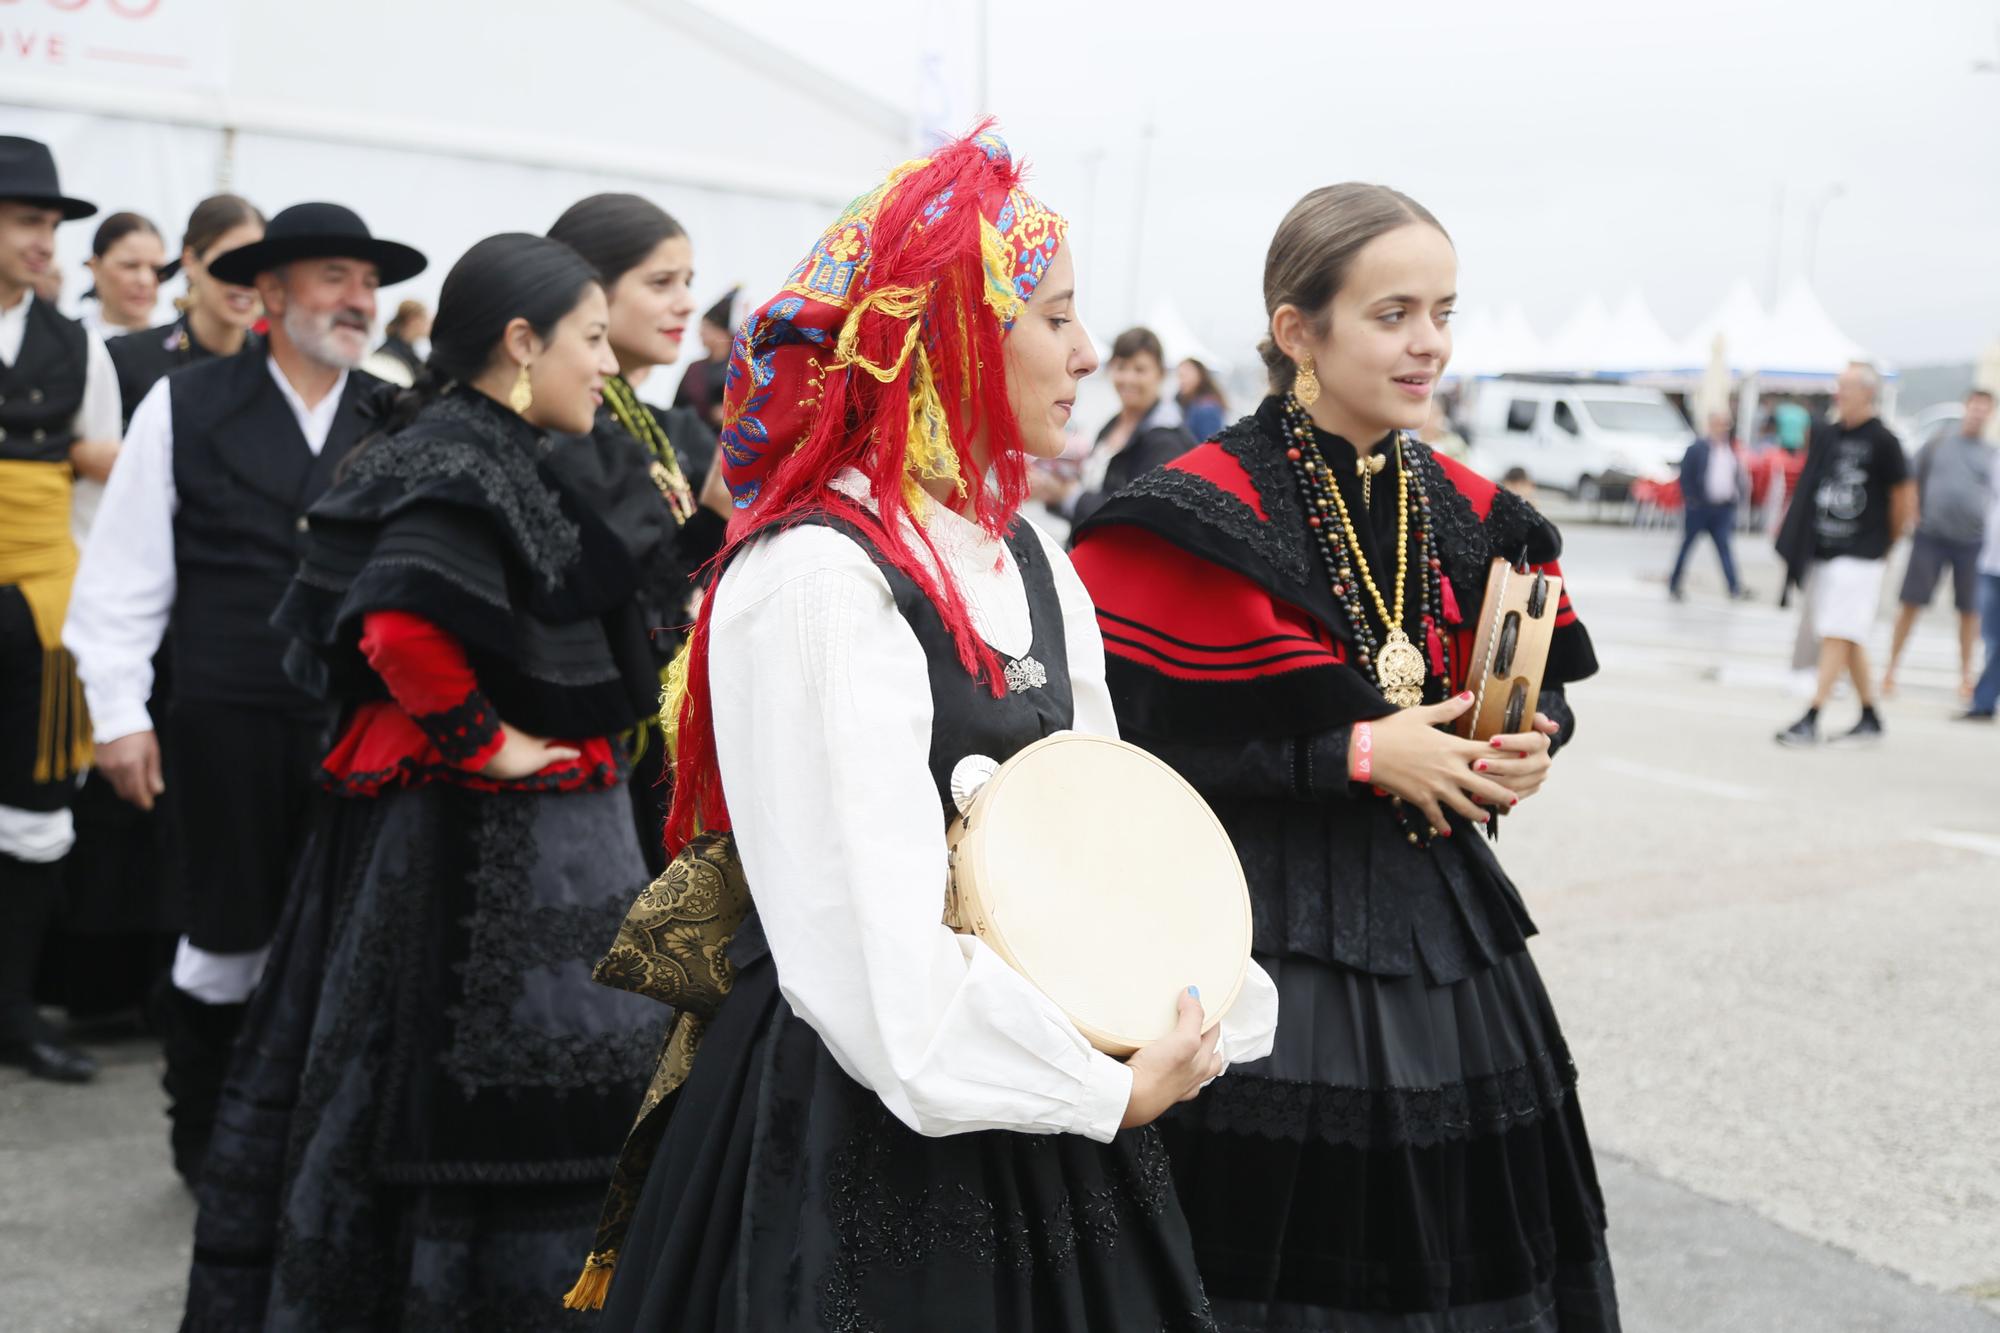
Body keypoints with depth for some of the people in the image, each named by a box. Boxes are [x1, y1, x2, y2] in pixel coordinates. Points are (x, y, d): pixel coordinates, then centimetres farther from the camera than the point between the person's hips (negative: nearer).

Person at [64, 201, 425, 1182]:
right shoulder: (185, 409, 0)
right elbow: (122, 575, 1)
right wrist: (120, 713, -3)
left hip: (362, 729, 2)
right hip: (225, 724, -1)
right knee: (226, 941, 9)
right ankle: (206, 1145, 29)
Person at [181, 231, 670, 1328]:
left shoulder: (501, 456, 12)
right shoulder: (458, 464, -18)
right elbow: (402, 628, -33)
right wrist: (486, 743, -21)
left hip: (514, 830, 10)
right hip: (482, 839, -10)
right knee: (483, 1112, -1)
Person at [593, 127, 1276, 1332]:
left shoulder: (1030, 562, 8)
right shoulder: (815, 578, -19)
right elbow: (879, 947, -23)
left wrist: (1198, 1025, -6)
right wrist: (1107, 1091, -15)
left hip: (1044, 1099, 8)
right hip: (872, 1129, -8)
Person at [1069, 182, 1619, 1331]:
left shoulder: (1470, 517, 7)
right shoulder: (1204, 515, -12)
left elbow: (1541, 687, 20)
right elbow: (1132, 746, -18)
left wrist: (1531, 741, -4)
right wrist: (1357, 755, -17)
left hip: (1437, 922, 6)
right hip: (1269, 926, -6)